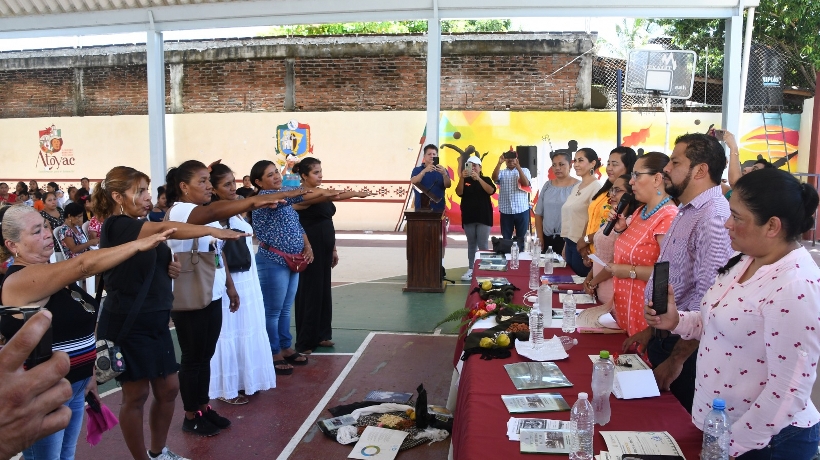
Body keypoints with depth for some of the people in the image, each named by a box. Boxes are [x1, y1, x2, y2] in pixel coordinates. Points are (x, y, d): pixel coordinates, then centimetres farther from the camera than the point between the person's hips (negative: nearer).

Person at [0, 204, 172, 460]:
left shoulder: (49, 274, 8)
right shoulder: (22, 279, -21)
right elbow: (85, 265, -32)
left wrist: (87, 374, 16)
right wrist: (140, 244, -29)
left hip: (73, 386, 9)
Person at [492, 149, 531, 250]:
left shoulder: (524, 170, 7)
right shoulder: (502, 172, 8)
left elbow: (526, 183, -9)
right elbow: (494, 178, -12)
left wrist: (518, 167, -17)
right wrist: (499, 163, -23)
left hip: (522, 210, -1)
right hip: (506, 211, 1)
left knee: (522, 238, 5)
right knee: (506, 238, 8)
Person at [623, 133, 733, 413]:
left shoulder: (713, 217, -22)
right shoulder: (686, 212, 11)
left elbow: (706, 300, -28)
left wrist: (676, 359, -23)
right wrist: (651, 331, 16)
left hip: (687, 349, -9)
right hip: (664, 338, 9)